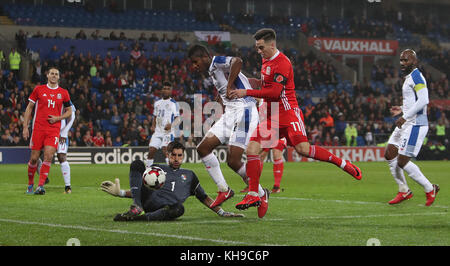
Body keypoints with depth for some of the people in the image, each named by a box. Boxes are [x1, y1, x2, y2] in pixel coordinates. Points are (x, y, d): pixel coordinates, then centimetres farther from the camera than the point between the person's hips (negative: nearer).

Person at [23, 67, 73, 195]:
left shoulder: (63, 93, 8)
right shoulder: (38, 89, 6)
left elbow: (69, 111, 15)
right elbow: (29, 108, 9)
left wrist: (58, 118, -4)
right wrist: (25, 127, 3)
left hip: (54, 129, 0)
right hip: (38, 128, 0)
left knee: (48, 156, -15)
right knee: (34, 158, 1)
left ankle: (40, 186, -14)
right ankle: (30, 184, 21)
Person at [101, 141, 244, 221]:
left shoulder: (189, 175, 32)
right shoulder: (157, 169, 29)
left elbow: (204, 197, 31)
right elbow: (140, 190, 25)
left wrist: (222, 213, 20)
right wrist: (120, 193, 7)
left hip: (166, 208, -1)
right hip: (149, 200, 1)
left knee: (179, 208, -41)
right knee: (137, 164, -13)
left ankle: (133, 217, -42)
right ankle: (137, 208, -30)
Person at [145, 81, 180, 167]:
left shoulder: (173, 103, -1)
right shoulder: (157, 103, 18)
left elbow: (178, 119, -6)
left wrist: (171, 125, -26)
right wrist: (153, 126, 9)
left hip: (168, 132, -6)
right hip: (157, 131, 6)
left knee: (165, 150, -21)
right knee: (151, 151, 0)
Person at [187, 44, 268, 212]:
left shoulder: (217, 62, -7)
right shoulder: (213, 71, 21)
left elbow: (237, 61, -29)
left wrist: (229, 87, -22)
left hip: (243, 112, -10)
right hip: (230, 115, 10)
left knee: (233, 161, -13)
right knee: (203, 148, 4)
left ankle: (261, 194, 7)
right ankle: (224, 190, 8)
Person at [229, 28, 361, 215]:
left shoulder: (282, 63, -14)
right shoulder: (266, 60, 16)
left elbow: (275, 92, -22)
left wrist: (247, 93, -20)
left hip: (288, 113, -8)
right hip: (271, 116, 8)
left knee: (302, 149, -23)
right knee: (252, 148, -7)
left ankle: (343, 164, -5)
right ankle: (253, 195, -5)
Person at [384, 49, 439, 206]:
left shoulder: (416, 76, -13)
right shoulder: (409, 77, 19)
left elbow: (423, 100, -25)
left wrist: (405, 116, -24)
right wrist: (401, 110, 18)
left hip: (415, 124, -10)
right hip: (406, 124, 10)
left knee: (402, 162, -11)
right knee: (389, 155, 8)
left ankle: (430, 189, 4)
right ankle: (404, 191, 17)